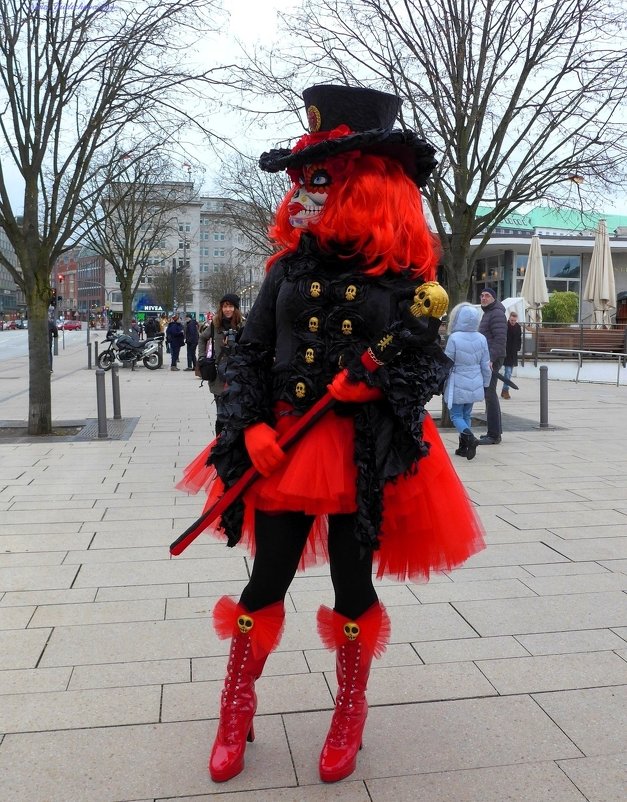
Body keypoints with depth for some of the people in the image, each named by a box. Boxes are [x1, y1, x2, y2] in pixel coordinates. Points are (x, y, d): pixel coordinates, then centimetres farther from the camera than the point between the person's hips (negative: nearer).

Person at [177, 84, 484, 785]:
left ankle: (349, 715, 35)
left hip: (367, 456, -2)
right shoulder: (289, 265, 4)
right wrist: (251, 428, -9)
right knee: (266, 582, 9)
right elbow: (249, 354, 5)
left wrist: (381, 377, -18)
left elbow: (429, 363, 2)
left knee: (353, 584, 12)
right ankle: (235, 715, 31)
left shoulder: (403, 274, -3)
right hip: (283, 449, 2)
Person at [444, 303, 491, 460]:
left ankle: (469, 437, -21)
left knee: (456, 415, 4)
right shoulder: (481, 339, -1)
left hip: (458, 385, -5)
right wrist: (485, 383, 18)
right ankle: (464, 447, 17)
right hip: (475, 385, 5)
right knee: (467, 415, 15)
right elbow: (485, 365, 5)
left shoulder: (454, 338, -15)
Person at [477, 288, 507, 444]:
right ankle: (495, 431, 23)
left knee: (490, 395, -11)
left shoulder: (497, 314, -11)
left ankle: (494, 435, -10)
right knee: (490, 395, 15)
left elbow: (500, 339, -21)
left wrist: (491, 359, -27)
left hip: (492, 359, -11)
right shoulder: (487, 313, 21)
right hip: (487, 359, 11)